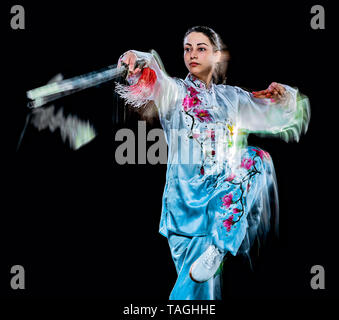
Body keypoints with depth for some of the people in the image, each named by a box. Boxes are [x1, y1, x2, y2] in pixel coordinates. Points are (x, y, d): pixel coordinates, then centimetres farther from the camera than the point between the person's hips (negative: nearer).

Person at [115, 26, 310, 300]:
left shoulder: (230, 96, 14)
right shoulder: (176, 91, 4)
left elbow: (277, 114, 23)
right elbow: (156, 82, -20)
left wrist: (283, 95, 2)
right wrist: (139, 61, -41)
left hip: (226, 192, 3)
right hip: (187, 193, -3)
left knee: (254, 158, -24)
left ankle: (217, 248, -25)